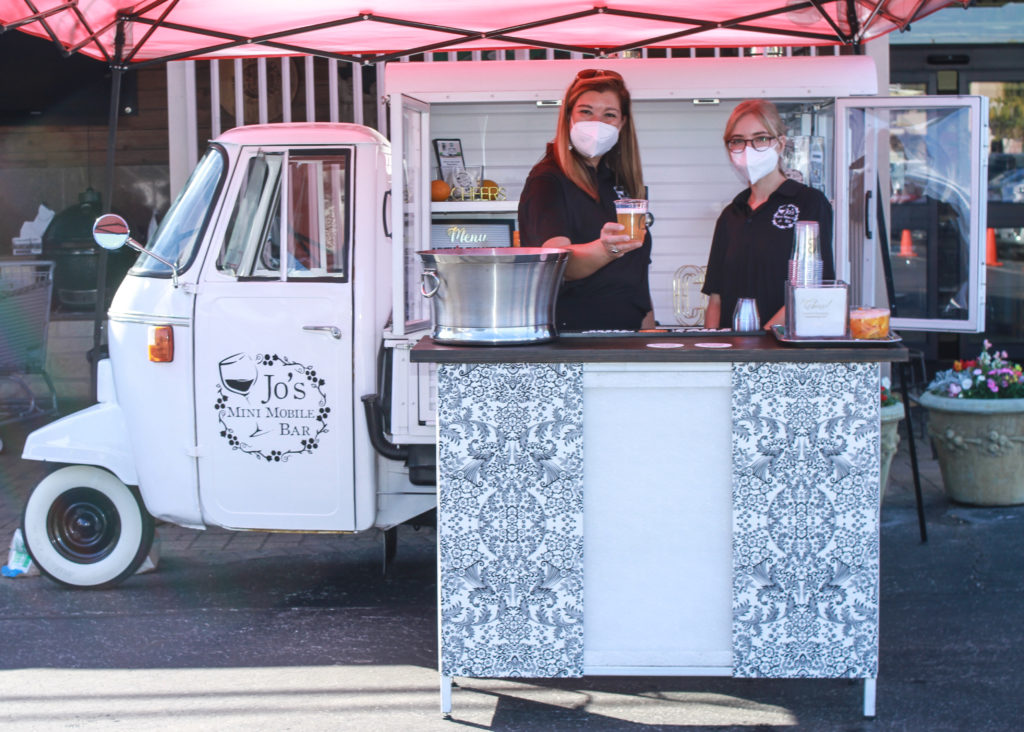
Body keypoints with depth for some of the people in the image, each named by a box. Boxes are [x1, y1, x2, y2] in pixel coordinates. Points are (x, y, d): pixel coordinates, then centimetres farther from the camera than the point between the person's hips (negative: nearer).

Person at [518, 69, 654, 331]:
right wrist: (604, 251, -38)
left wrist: (649, 331, 13)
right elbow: (559, 264, -21)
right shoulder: (547, 180, -5)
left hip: (626, 335, 5)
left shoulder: (619, 181, 17)